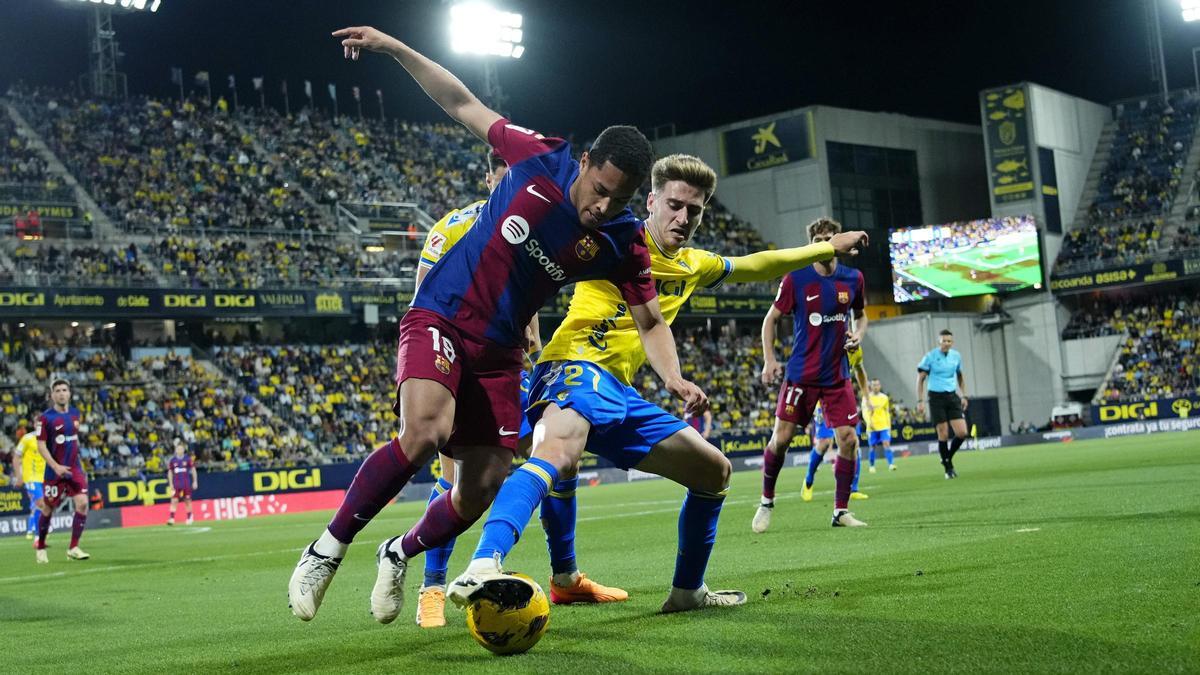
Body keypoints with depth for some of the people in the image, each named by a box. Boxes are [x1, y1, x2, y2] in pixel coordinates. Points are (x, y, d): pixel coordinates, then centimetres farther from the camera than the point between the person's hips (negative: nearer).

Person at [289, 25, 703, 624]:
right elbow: (463, 104, -2)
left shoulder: (622, 243, -7)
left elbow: (651, 323, 1)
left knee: (480, 492, 1)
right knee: (424, 432, -30)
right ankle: (328, 548, -12)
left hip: (499, 352, 4)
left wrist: (674, 378, -19)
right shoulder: (540, 159, -13)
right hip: (440, 318, -4)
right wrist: (392, 47, -4)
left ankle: (399, 555, 33)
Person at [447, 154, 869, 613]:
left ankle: (688, 590, 29)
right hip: (576, 369, -9)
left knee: (715, 471, 16)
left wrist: (829, 248, 45)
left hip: (619, 393, 9)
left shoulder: (694, 266, 22)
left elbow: (755, 266, 38)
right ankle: (483, 567, -57)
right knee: (558, 452, -41)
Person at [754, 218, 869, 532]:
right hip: (801, 374, -2)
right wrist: (769, 359, -8)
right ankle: (766, 502, 18)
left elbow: (860, 315, 19)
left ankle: (841, 511, 8)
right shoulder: (796, 278, -6)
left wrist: (858, 335, -2)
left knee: (848, 440, -5)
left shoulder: (853, 278, 3)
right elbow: (771, 318, 2)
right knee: (781, 438, -3)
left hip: (837, 375, 3)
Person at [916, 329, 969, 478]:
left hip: (952, 396, 4)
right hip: (936, 397, -4)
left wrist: (964, 396, 13)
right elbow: (920, 379, -2)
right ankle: (948, 467, 11)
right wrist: (920, 401, -8)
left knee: (962, 433, -6)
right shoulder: (930, 357, -7)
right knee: (943, 435, -5)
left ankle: (948, 459, 18)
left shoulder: (956, 356, 5)